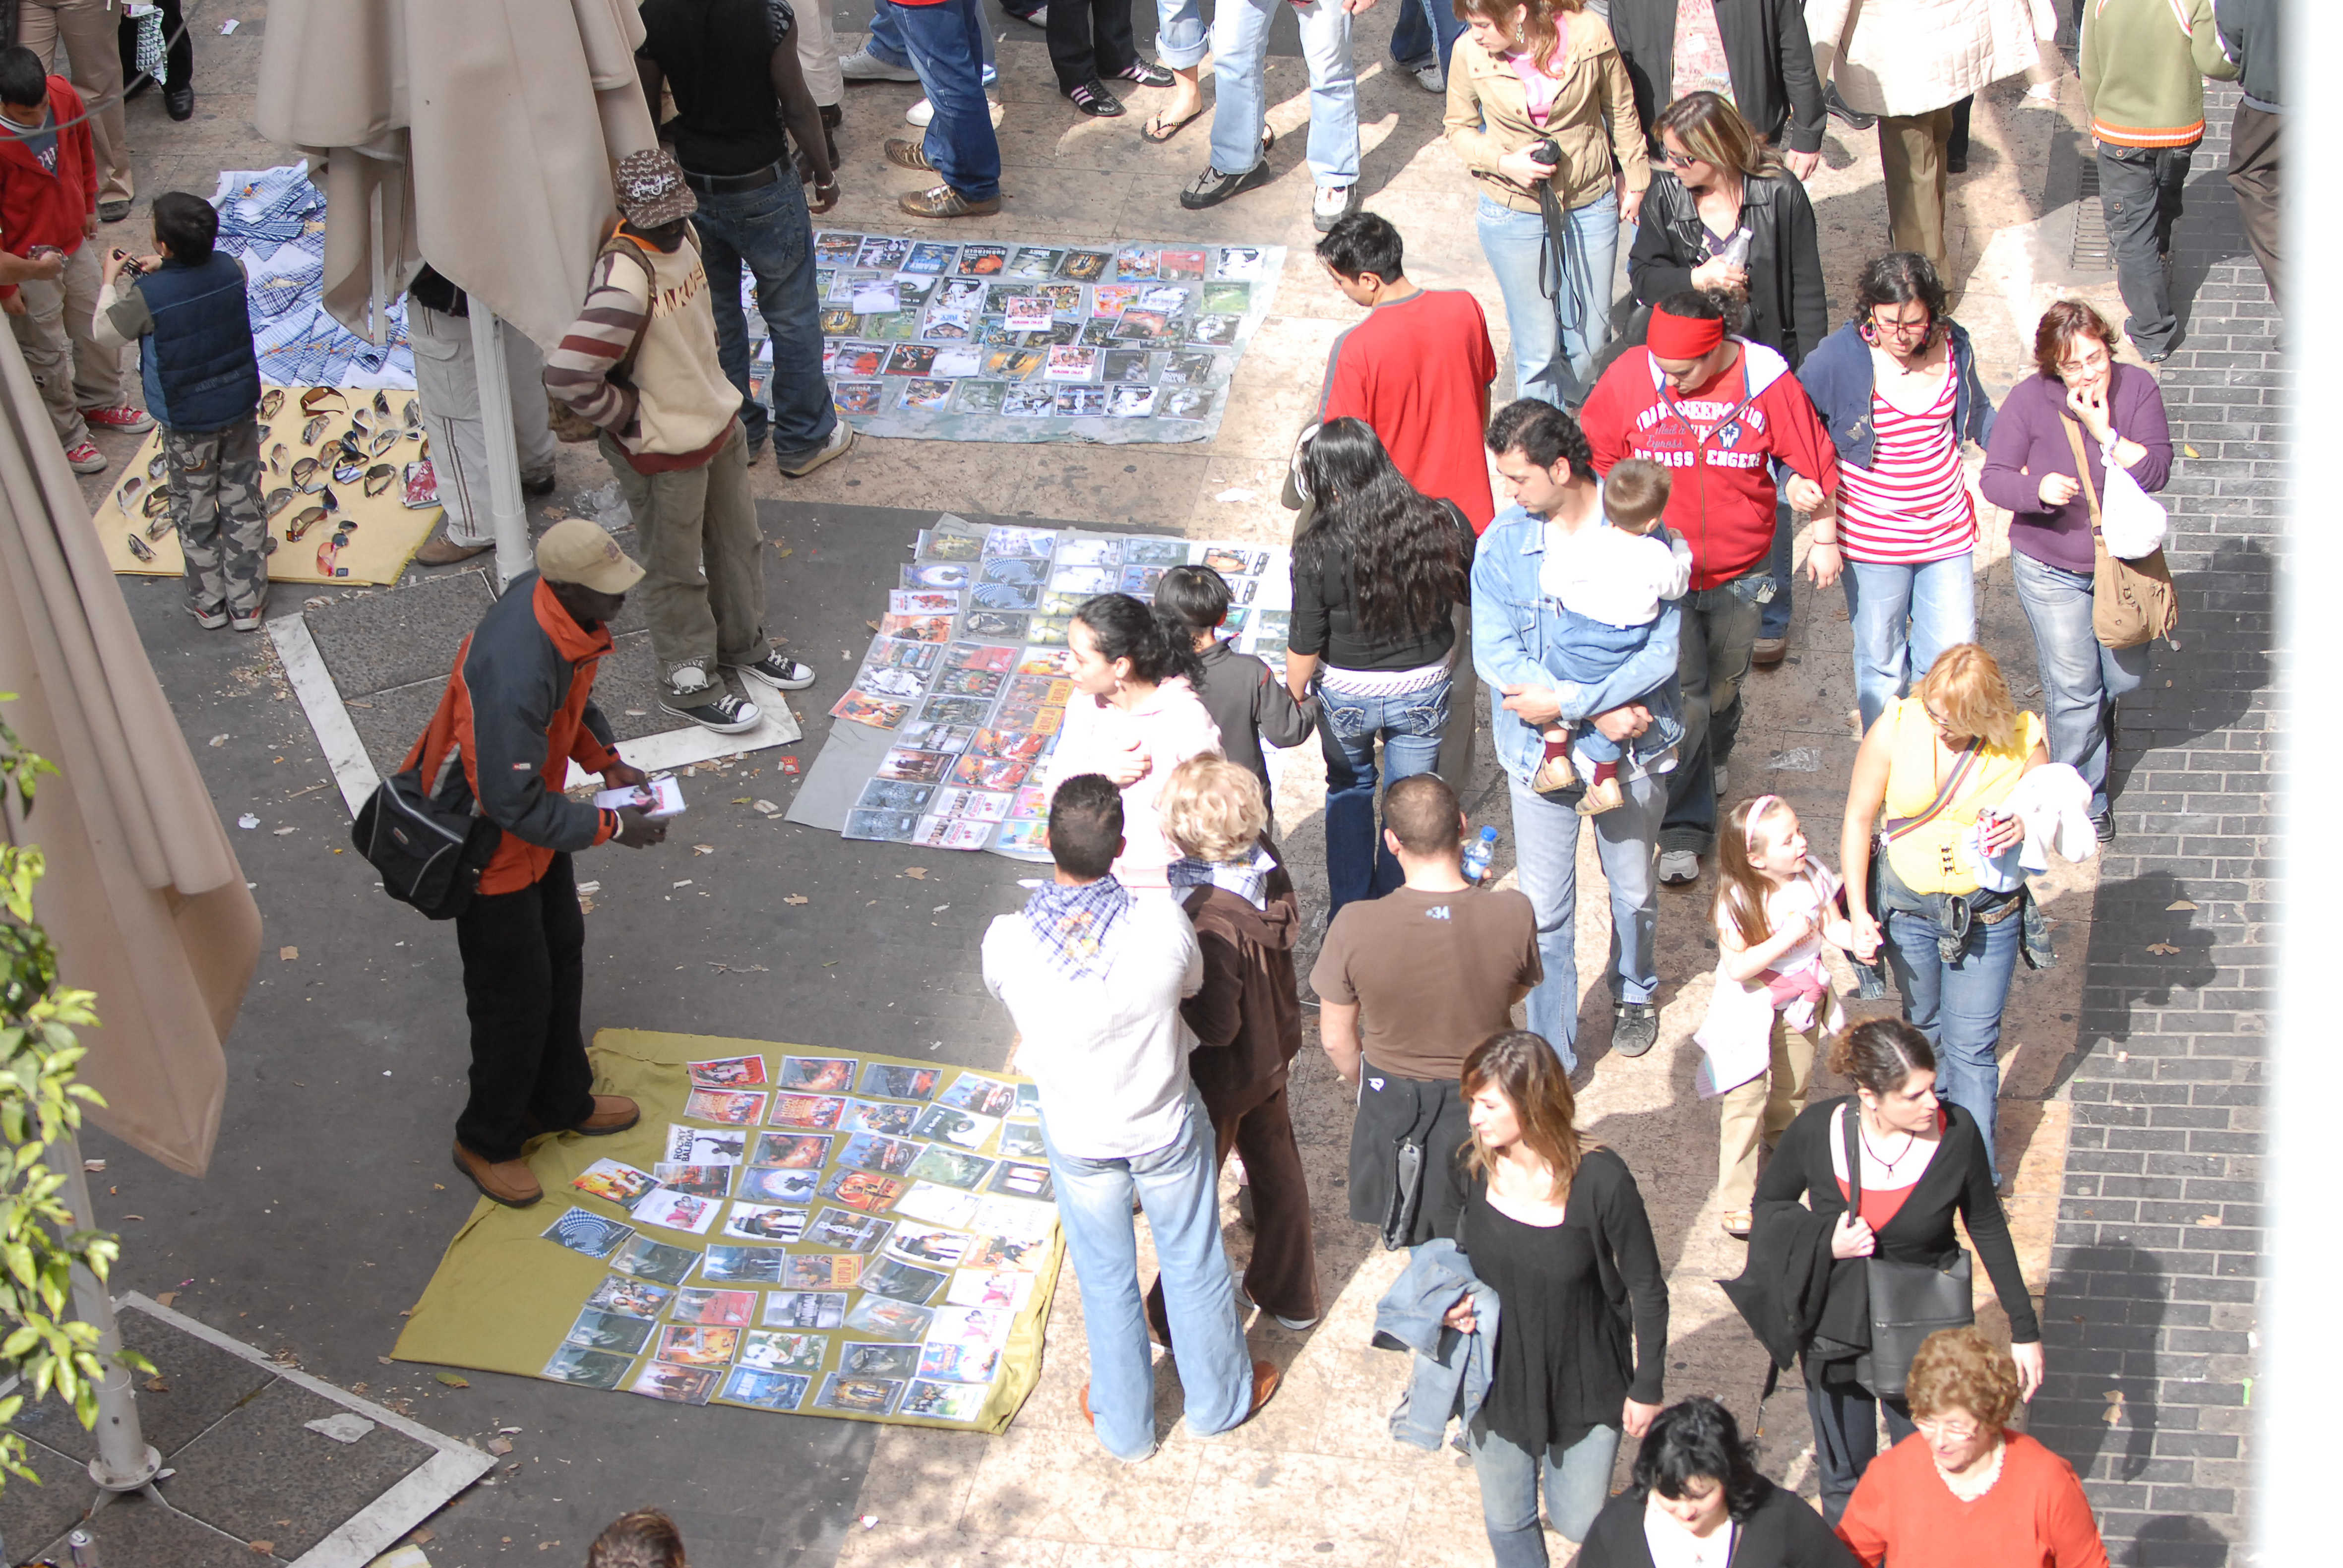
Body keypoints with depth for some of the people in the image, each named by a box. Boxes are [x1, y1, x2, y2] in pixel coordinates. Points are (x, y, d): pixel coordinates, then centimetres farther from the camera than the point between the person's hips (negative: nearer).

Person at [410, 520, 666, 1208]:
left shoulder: (562, 603, -13)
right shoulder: (515, 673, -41)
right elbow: (515, 804, -33)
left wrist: (606, 761, -1)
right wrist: (610, 827, -25)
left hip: (534, 818, 9)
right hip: (489, 841, -9)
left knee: (562, 954, 25)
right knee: (516, 995, 7)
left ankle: (562, 1101, 47)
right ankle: (487, 1142, 30)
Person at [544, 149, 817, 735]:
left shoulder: (682, 239, -3)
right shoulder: (624, 277, -31)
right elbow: (568, 374, -36)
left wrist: (712, 390, 15)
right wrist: (629, 416, -20)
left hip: (717, 423, 8)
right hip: (662, 452, -8)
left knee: (739, 544, 24)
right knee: (678, 573, 10)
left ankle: (742, 644, 45)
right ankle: (689, 683, 27)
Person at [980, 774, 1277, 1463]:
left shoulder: (1007, 942, -30)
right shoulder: (1163, 926, -31)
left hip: (1077, 1137, 1)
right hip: (1166, 1128, -1)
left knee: (1105, 1277, 24)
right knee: (1193, 1265, 25)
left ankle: (1124, 1424, 45)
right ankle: (1219, 1398, 49)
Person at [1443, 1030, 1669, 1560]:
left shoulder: (1600, 1179, -27)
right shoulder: (1474, 1166, -15)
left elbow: (1646, 1288, -14)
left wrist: (1647, 1387, -6)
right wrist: (1455, 1300, -14)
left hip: (1585, 1386, -3)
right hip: (1498, 1381, 3)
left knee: (1579, 1524, 13)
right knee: (1507, 1524, 19)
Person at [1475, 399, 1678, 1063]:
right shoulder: (1502, 543, -11)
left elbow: (1662, 653, -19)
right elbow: (1495, 654, -15)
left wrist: (1565, 701, -25)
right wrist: (1600, 711, -22)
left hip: (1630, 747, 0)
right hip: (1542, 751, 0)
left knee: (1633, 891, 20)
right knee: (1544, 911, 2)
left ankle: (1634, 991, 50)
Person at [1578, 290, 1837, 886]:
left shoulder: (1767, 382, -14)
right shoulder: (1628, 378, -14)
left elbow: (1814, 461, -1)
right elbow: (1596, 462, -1)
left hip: (1739, 573, 2)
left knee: (1724, 685, 19)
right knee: (1682, 698, -6)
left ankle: (1712, 763, 51)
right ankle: (1684, 829, 6)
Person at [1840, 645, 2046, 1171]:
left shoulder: (2022, 742, -17)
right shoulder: (1896, 729, -17)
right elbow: (1858, 819, -6)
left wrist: (2025, 828, -26)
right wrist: (1859, 912, -8)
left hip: (1987, 912, -2)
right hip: (1907, 905, 2)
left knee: (1972, 1046, 4)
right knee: (1925, 1029, 22)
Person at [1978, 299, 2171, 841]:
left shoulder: (2137, 387, -13)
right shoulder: (2030, 399, -17)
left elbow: (2156, 472, -17)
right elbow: (1993, 478, -14)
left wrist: (2104, 431, -30)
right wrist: (2039, 488, -35)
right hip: (2051, 569, -2)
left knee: (2127, 676, 16)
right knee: (2074, 687, 3)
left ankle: (2099, 716, 54)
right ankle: (2085, 797, 22)